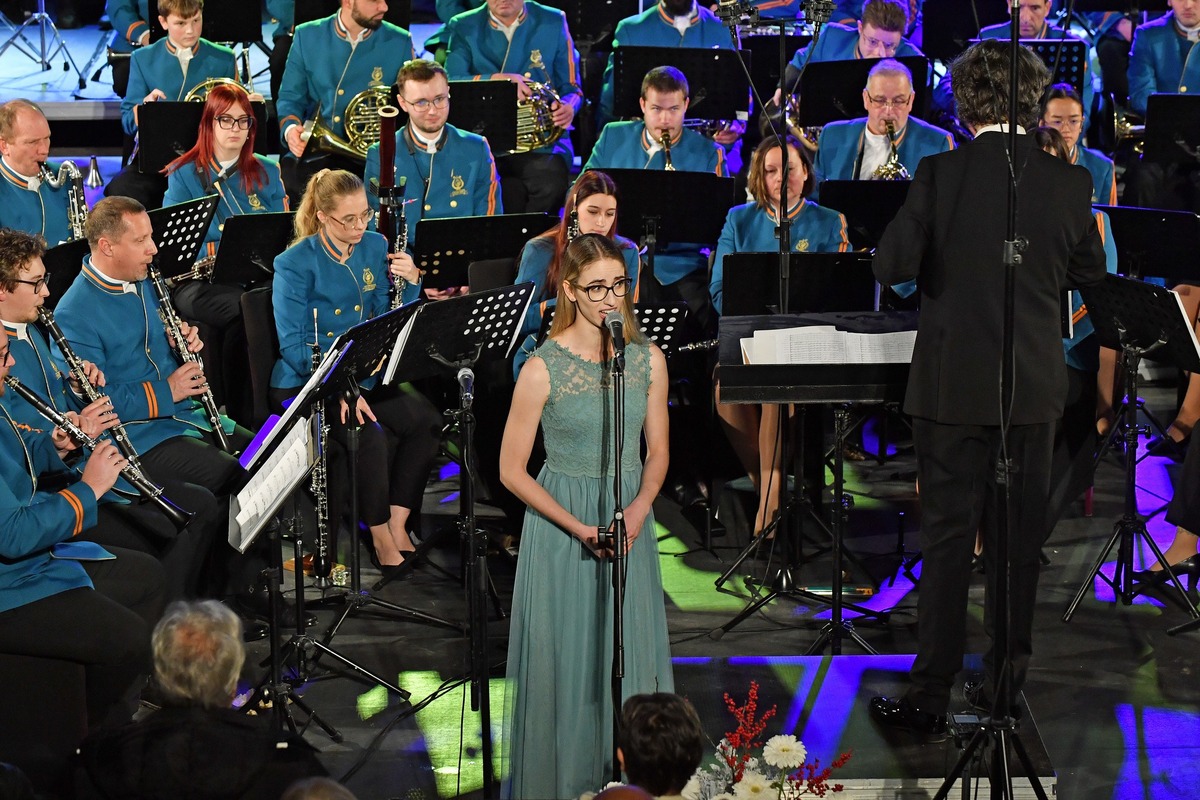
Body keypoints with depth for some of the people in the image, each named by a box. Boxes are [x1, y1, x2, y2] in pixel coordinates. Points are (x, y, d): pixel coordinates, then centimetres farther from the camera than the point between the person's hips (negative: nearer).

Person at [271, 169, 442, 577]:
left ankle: (398, 526, -12)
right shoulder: (294, 264, -10)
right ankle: (380, 537, -15)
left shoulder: (375, 247, 7)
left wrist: (410, 282, -9)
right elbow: (294, 345, -15)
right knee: (369, 435, -31)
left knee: (426, 419, -20)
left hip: (363, 375, 6)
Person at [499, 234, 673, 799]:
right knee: (566, 656, 3)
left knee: (632, 654, 7)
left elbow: (657, 453, 8)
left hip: (630, 522, 3)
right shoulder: (543, 369, -13)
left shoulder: (648, 360, -1)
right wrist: (580, 528, -15)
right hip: (561, 524, -3)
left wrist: (638, 510, -12)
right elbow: (511, 470, -8)